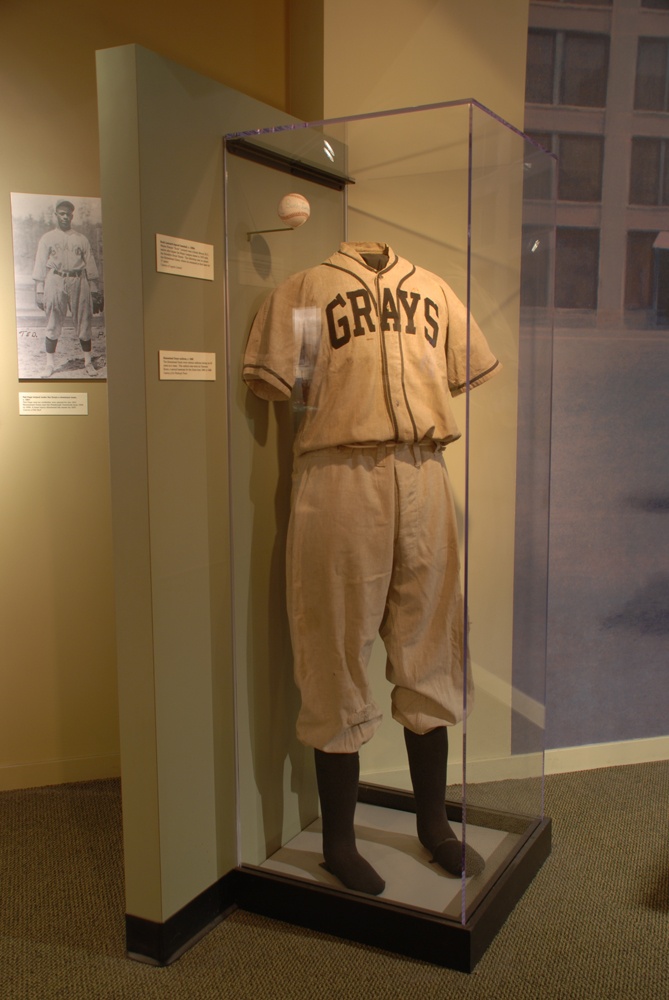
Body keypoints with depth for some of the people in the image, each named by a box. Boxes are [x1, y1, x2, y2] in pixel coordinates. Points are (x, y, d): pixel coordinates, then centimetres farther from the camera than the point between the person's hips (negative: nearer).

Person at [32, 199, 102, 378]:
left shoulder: (81, 239, 14)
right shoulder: (47, 238, 9)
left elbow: (90, 264, 11)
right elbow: (40, 265, 5)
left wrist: (94, 288, 4)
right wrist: (39, 291, -3)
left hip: (78, 282, 1)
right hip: (55, 281, -1)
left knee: (83, 323, 1)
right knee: (53, 324, -1)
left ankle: (88, 362, 8)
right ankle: (49, 364, 4)